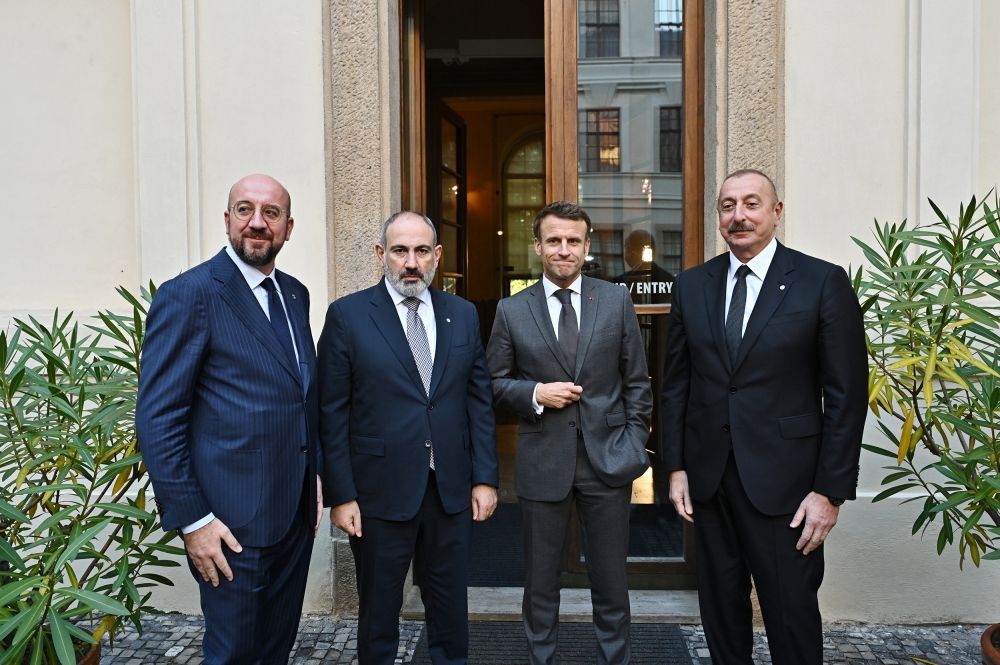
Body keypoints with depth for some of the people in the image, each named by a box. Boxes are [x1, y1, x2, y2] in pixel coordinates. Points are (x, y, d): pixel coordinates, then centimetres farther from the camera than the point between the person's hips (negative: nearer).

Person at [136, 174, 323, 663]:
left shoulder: (295, 294, 9)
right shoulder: (188, 295, -13)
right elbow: (157, 419, -15)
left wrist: (315, 479, 13)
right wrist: (191, 519, -16)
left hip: (296, 512, 7)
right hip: (234, 522, -6)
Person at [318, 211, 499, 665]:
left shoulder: (463, 314, 4)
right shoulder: (347, 315, -6)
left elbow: (479, 402, 6)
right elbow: (332, 414, -6)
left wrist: (485, 478, 2)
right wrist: (340, 496, -8)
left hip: (452, 490, 3)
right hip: (380, 491, -3)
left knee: (451, 608, 18)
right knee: (378, 610, 15)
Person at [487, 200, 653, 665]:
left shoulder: (616, 301, 2)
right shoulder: (511, 311, 0)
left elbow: (636, 382, 5)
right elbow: (494, 383, 4)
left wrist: (634, 444, 0)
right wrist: (535, 394, -14)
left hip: (607, 461, 1)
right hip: (542, 463, 0)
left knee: (611, 582, 13)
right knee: (540, 582, 14)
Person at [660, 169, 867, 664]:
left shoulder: (823, 282, -6)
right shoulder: (691, 285, 5)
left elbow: (846, 395, -7)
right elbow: (676, 383, 8)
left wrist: (830, 491, -9)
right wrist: (677, 466, 4)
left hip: (782, 479, -3)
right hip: (707, 476, 4)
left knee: (792, 612, 8)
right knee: (720, 605, 17)